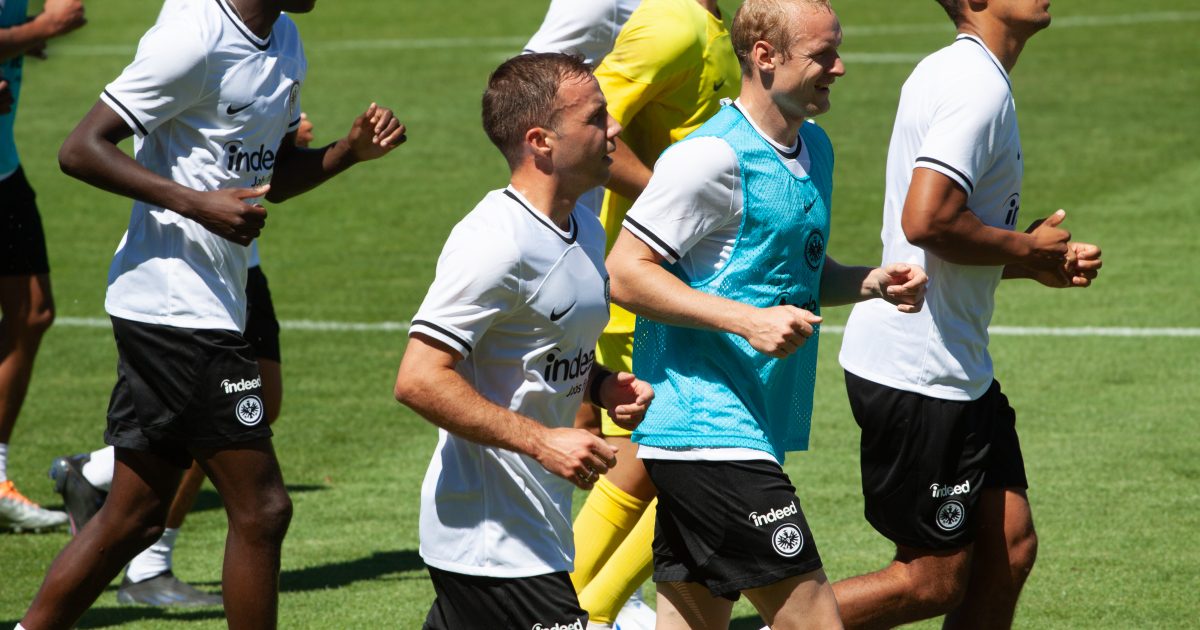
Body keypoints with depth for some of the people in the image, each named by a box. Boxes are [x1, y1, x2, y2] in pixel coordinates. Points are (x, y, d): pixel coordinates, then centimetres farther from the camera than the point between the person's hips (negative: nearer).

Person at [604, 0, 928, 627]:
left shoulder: (814, 148, 15)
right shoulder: (715, 156, -15)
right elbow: (624, 273, -16)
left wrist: (869, 282, 8)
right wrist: (748, 321, -22)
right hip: (707, 431, -9)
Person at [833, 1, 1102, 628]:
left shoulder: (959, 74, 15)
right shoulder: (978, 85, -18)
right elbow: (926, 221, -30)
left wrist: (1044, 262, 9)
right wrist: (1025, 248, -14)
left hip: (955, 367, 10)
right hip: (916, 374, -10)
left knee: (1010, 546, 8)